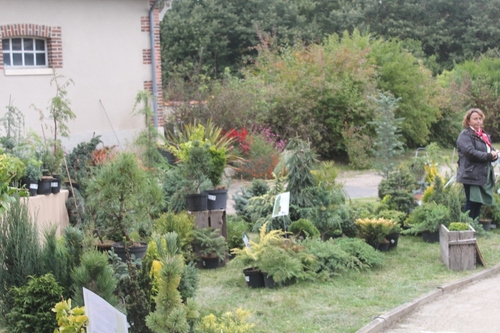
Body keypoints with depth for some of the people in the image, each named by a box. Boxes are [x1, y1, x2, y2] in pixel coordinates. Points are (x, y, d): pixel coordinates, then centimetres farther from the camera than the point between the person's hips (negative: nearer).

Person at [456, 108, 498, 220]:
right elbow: (471, 153, -19)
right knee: (471, 204, -8)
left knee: (478, 204, 10)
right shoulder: (465, 135, -7)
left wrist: (494, 154, -6)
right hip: (472, 176, -8)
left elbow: (492, 151, 19)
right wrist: (489, 156, -14)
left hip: (485, 176, 8)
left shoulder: (484, 136, 21)